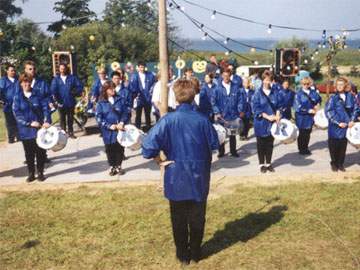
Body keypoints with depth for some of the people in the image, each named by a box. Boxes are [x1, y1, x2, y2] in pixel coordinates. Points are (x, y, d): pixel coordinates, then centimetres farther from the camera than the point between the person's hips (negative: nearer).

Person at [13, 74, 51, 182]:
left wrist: (47, 121, -18)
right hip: (25, 130, 0)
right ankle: (31, 173, 19)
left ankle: (40, 172, 17)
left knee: (40, 151, 4)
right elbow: (17, 113, -6)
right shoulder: (17, 97, 2)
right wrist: (29, 123, -17)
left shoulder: (37, 95, 3)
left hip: (39, 128, 0)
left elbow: (45, 107, -2)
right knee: (29, 153, 8)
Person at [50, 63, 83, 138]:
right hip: (61, 103, 0)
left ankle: (70, 132, 18)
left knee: (70, 118, 8)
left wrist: (75, 93, -7)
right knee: (62, 118, 7)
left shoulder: (72, 78, 4)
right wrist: (57, 99, -15)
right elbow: (53, 90, -7)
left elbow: (80, 86, 3)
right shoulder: (56, 79, 2)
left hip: (71, 102, 0)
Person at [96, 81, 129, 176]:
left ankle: (118, 166, 22)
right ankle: (112, 167, 22)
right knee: (110, 149, 7)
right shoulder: (101, 103, -1)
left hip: (120, 129, 1)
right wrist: (110, 126, -16)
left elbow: (126, 112, 2)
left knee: (120, 149, 6)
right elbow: (98, 118, -6)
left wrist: (122, 123, -14)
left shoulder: (120, 100, 4)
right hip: (108, 131, -1)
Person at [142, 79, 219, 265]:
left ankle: (183, 255, 26)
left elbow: (148, 146, -21)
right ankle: (195, 253, 29)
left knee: (179, 218, 14)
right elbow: (215, 144, 4)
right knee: (197, 217, 16)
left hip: (176, 177, -1)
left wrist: (160, 160, -6)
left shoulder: (168, 120, -16)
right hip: (199, 177, 1)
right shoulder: (202, 120, -10)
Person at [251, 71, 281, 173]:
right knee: (261, 144, 5)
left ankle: (268, 163, 20)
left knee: (270, 144, 9)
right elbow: (255, 108, -10)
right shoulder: (258, 93, -5)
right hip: (261, 122, -3)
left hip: (272, 122, 3)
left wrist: (277, 115, -10)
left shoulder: (274, 93, 5)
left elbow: (278, 106, 9)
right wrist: (267, 116, -17)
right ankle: (262, 164, 15)